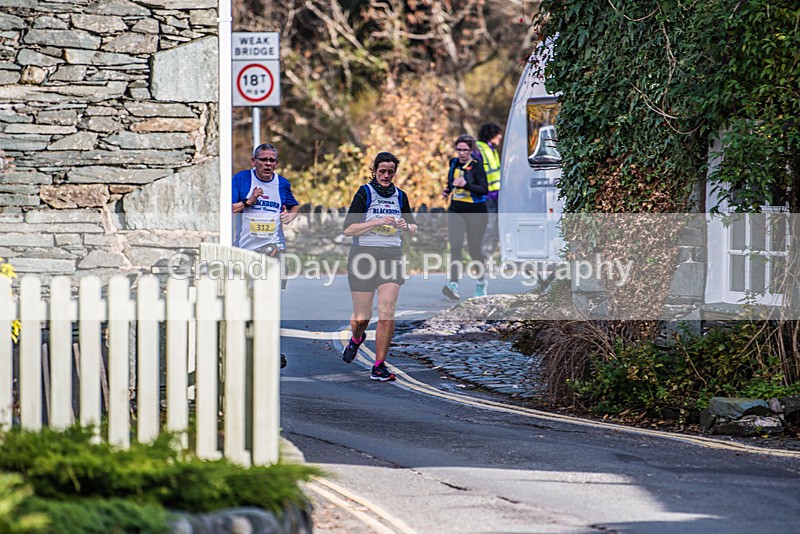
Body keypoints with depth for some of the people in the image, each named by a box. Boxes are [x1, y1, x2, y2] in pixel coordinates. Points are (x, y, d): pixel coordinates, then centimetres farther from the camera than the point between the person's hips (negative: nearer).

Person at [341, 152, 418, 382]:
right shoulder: (364, 193, -3)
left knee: (387, 314, -11)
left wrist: (405, 226, -3)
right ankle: (356, 338, 40)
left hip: (392, 258, 3)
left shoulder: (400, 196, 9)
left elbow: (413, 228, 21)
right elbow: (348, 229, -10)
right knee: (361, 318, 3)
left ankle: (379, 367, -4)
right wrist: (378, 222, -19)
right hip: (364, 257, -2)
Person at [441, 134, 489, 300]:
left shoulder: (476, 166, -11)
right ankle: (454, 284, -22)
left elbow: (484, 189, -19)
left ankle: (481, 280, 31)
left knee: (474, 249, 4)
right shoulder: (454, 163, 7)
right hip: (456, 210, 4)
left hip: (475, 211, -4)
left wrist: (466, 185, -29)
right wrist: (447, 190, 7)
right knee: (455, 246, -12)